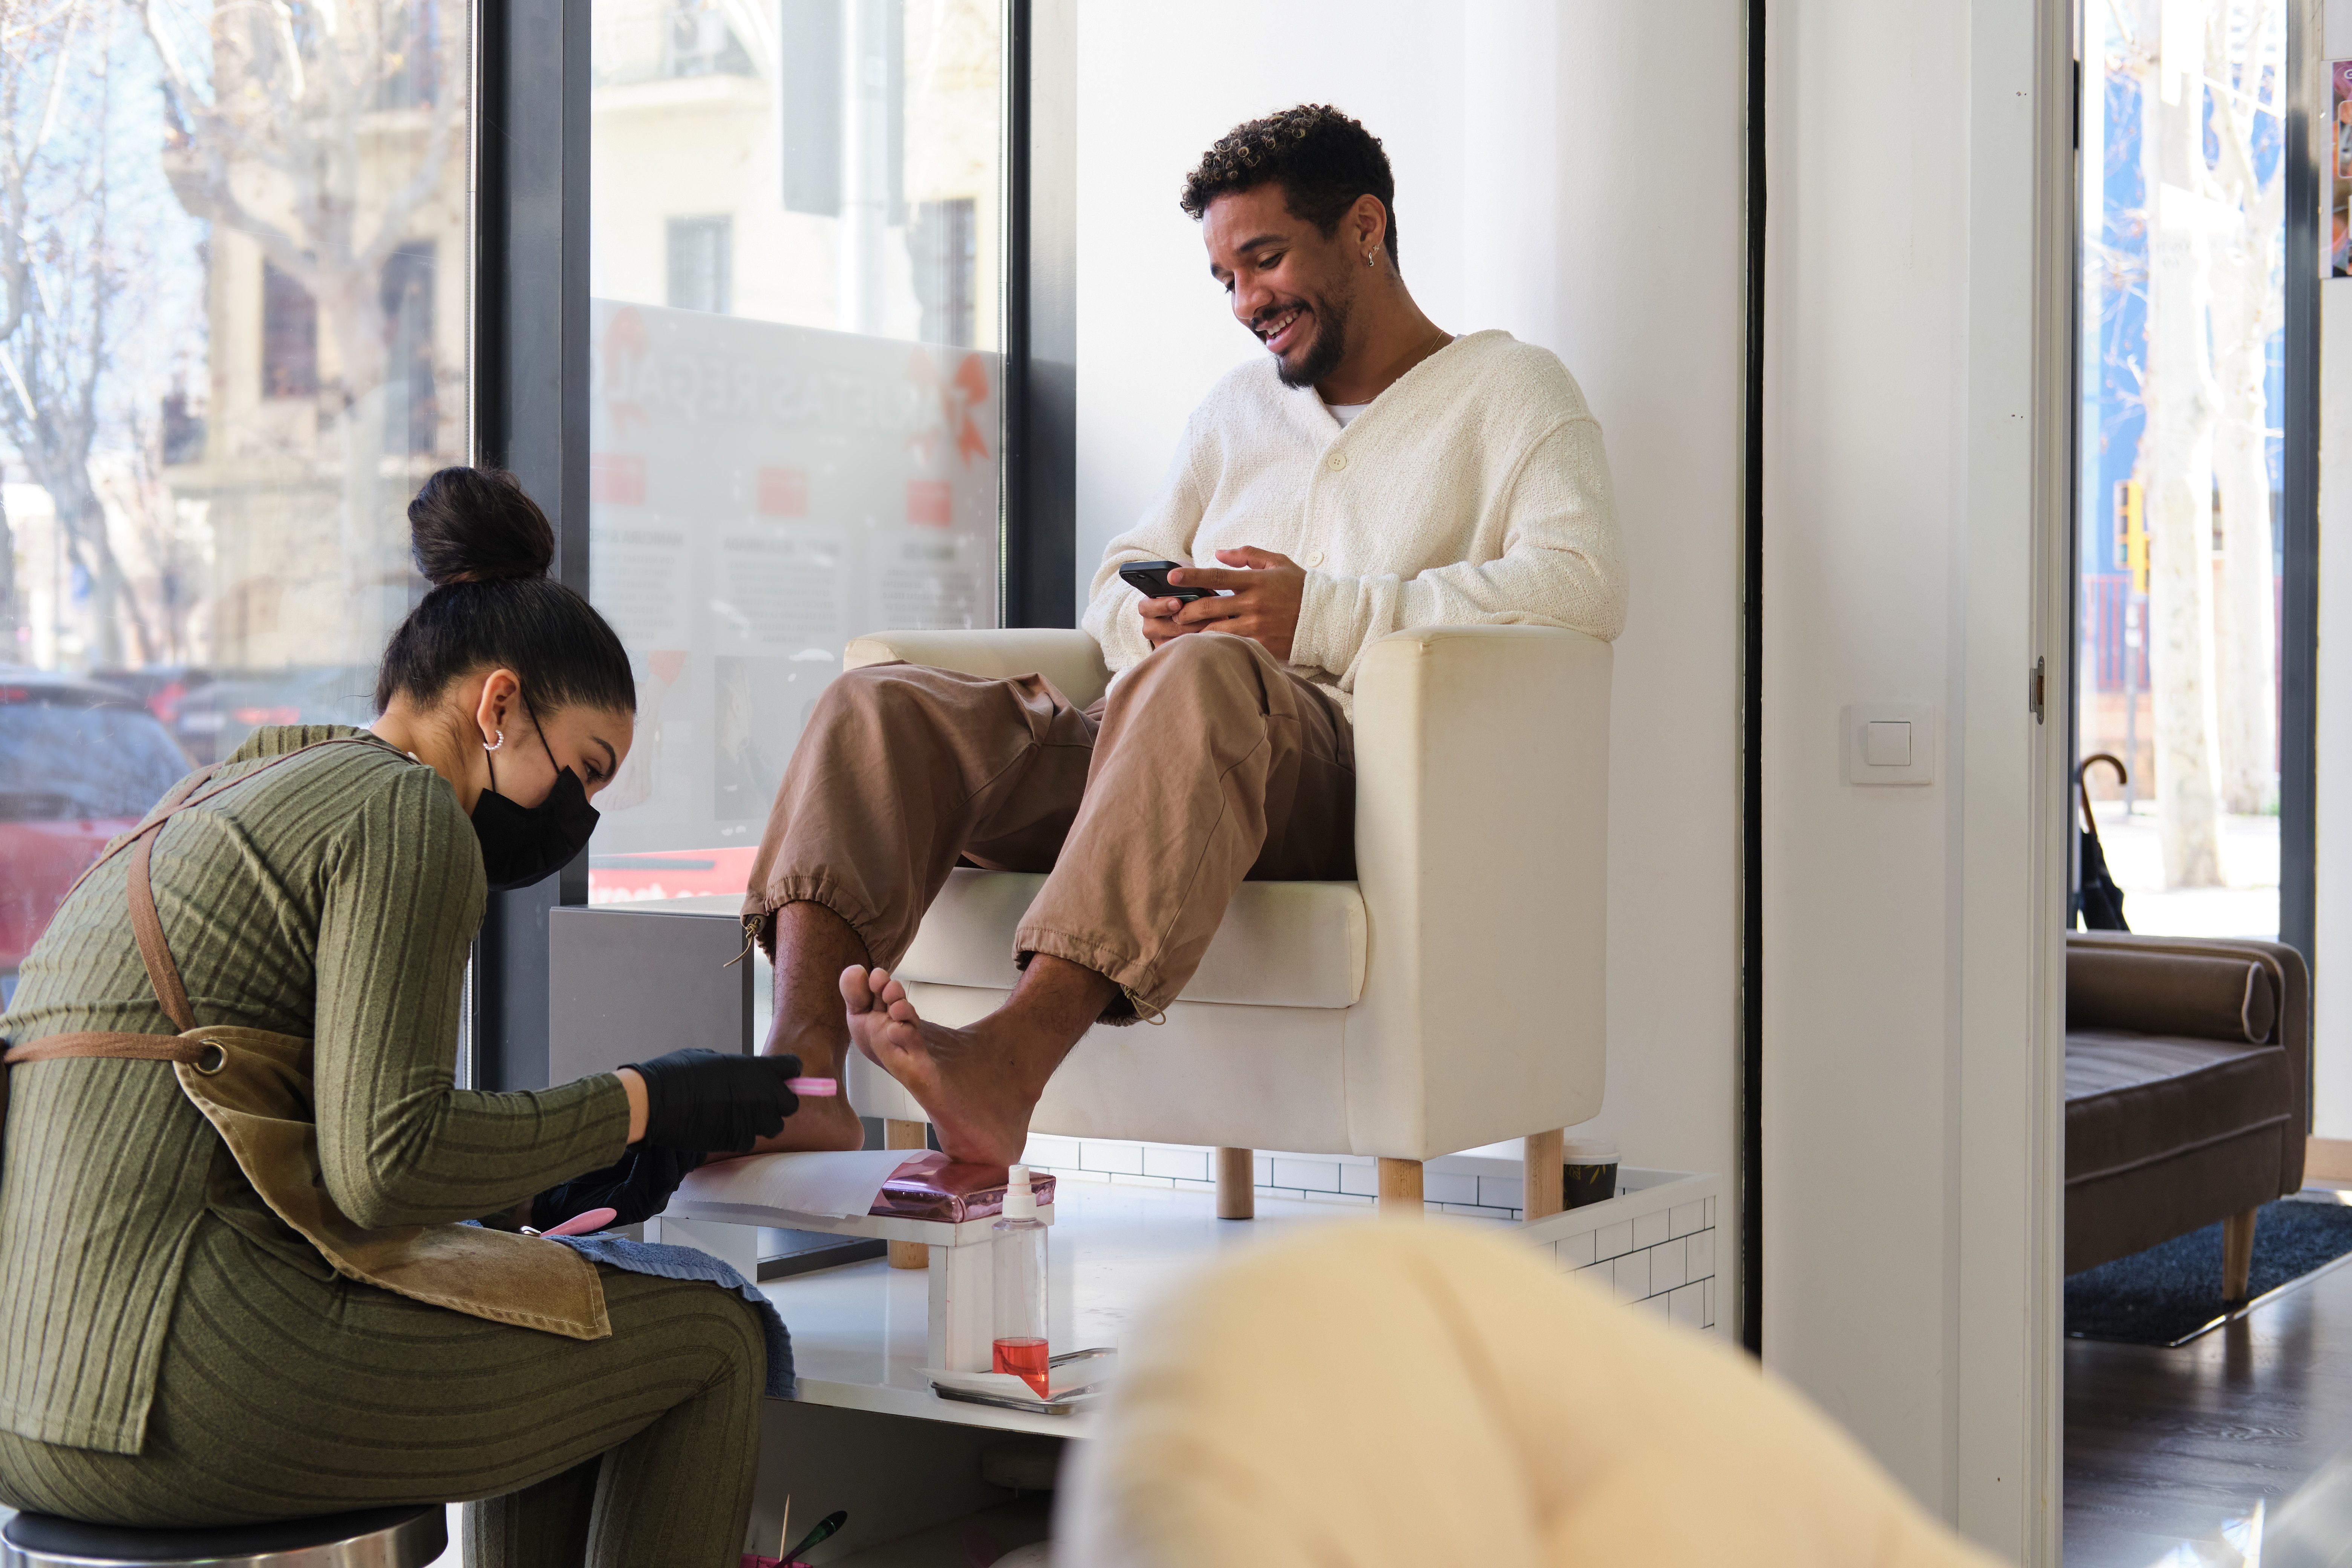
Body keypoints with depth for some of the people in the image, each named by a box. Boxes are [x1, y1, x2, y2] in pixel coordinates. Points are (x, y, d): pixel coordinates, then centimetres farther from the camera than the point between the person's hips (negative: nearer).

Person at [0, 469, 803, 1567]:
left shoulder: (221, 804, 23)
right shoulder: (408, 814, -5)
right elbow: (383, 1166, -16)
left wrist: (536, 1187, 16)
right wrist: (642, 1105, -4)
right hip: (184, 1383, -10)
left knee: (569, 1340, 27)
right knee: (708, 1344, 4)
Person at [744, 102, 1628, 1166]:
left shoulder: (1509, 389, 14)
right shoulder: (1239, 408, 34)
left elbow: (1583, 583, -5)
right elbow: (1115, 587, 28)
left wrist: (1323, 614, -12)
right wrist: (1151, 621, 1)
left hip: (1342, 756, -6)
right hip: (1148, 752, 6)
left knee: (1208, 677, -40)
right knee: (878, 706, -18)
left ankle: (1011, 1061, -57)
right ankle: (799, 1070, -40)